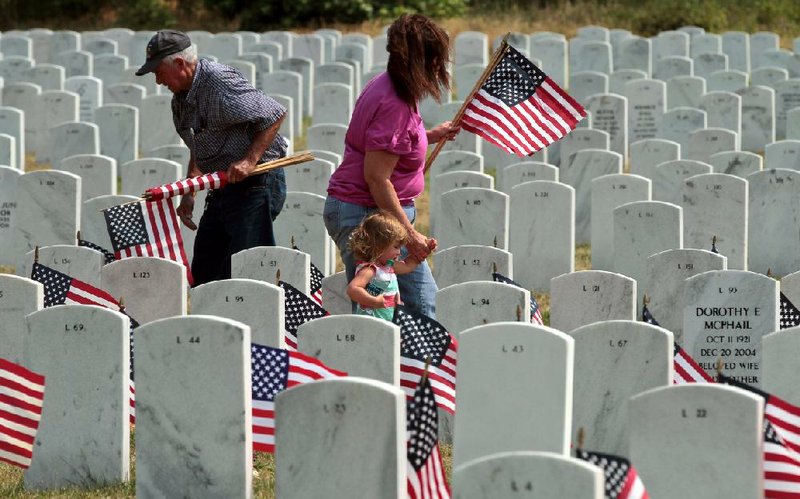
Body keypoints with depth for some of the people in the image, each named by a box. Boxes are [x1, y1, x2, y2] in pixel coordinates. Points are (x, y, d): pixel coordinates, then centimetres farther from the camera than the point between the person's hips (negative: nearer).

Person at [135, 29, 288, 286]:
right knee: (203, 276, 10)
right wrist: (188, 195, 17)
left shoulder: (221, 84, -18)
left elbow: (275, 114, -18)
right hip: (224, 188, 10)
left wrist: (249, 161, -22)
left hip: (256, 183, -10)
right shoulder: (181, 98, 12)